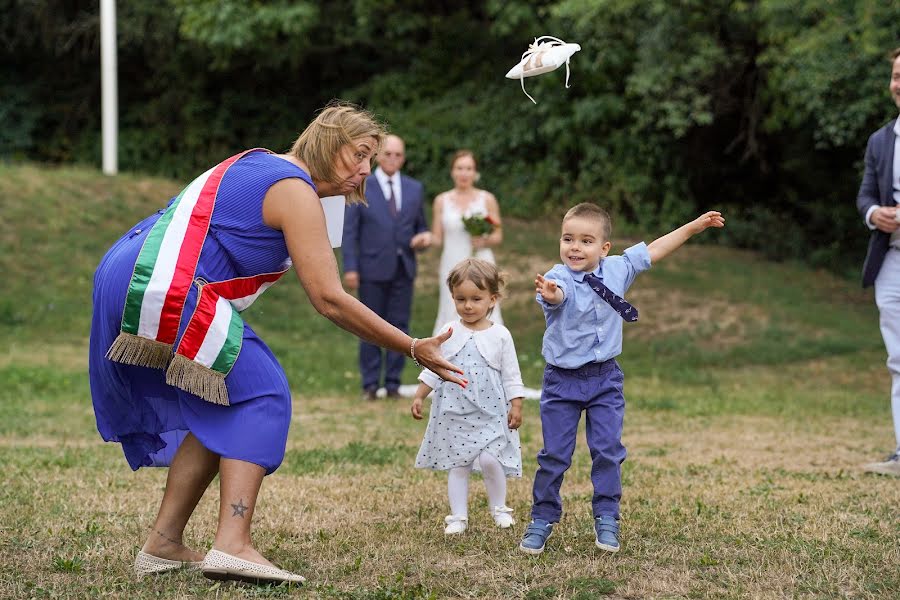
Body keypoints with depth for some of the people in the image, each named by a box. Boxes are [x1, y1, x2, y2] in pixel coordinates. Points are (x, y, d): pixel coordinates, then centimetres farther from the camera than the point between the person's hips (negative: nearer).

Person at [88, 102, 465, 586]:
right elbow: (328, 300, -11)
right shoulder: (295, 192, -6)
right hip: (166, 293, -10)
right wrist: (414, 350, -7)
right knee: (261, 397, -6)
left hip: (121, 279, 10)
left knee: (218, 409, 15)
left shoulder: (257, 163, 23)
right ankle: (232, 545, -18)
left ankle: (164, 544, 12)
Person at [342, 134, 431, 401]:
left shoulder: (415, 188, 10)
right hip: (372, 268, -3)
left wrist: (424, 237, -6)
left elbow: (420, 226, 18)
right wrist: (350, 268, -10)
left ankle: (393, 382, 9)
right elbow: (349, 231, -3)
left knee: (399, 326, 3)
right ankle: (370, 384, 6)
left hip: (403, 269, 3)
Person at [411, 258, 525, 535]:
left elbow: (511, 376, 2)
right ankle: (458, 517, 13)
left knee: (490, 460, -13)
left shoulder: (500, 335, -2)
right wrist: (419, 396, 4)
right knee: (457, 465, 5)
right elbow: (433, 368, 9)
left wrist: (516, 406, -3)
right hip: (454, 412, 2)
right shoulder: (449, 332, 2)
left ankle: (499, 508, 9)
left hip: (491, 412, -2)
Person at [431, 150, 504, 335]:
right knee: (453, 318, -2)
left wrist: (485, 241, -13)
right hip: (453, 266, 1)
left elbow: (498, 236, 7)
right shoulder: (442, 200, 6)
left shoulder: (487, 199, 3)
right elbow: (437, 238, 8)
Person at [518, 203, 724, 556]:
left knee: (608, 450, 2)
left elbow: (653, 251, 10)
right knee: (554, 454, 2)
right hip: (562, 381, -3)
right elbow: (558, 294, -44)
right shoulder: (558, 278, -19)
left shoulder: (616, 270, -4)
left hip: (605, 379, 3)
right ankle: (542, 519, 16)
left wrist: (693, 227, 14)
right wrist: (551, 295, -69)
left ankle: (606, 518, 15)